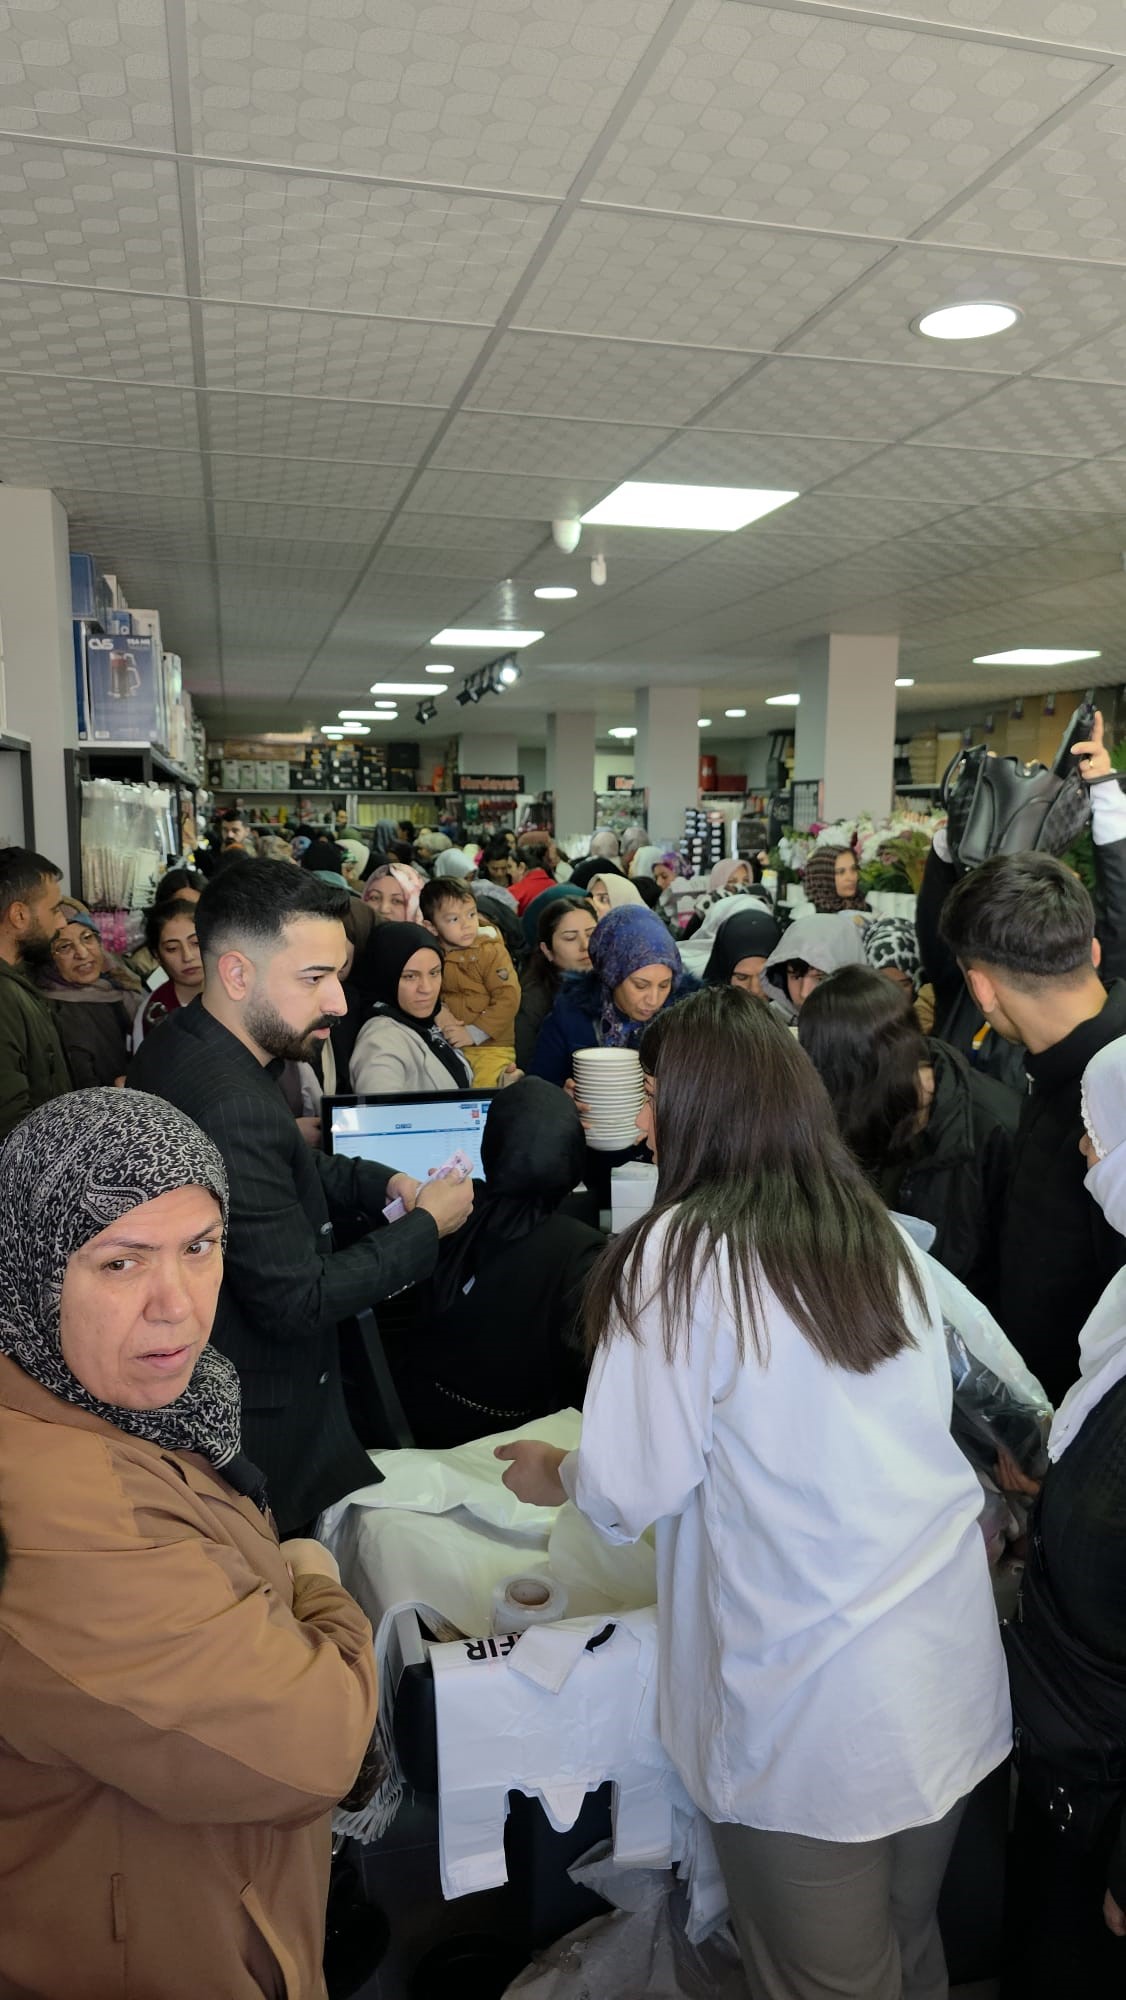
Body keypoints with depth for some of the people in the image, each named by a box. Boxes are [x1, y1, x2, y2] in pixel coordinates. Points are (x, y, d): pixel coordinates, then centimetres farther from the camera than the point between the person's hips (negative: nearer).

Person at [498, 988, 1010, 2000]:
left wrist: (556, 1476, 10)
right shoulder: (886, 1238, 1)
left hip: (813, 1710, -5)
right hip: (952, 1671, 6)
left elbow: (633, 1489, -11)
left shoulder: (679, 1253, -15)